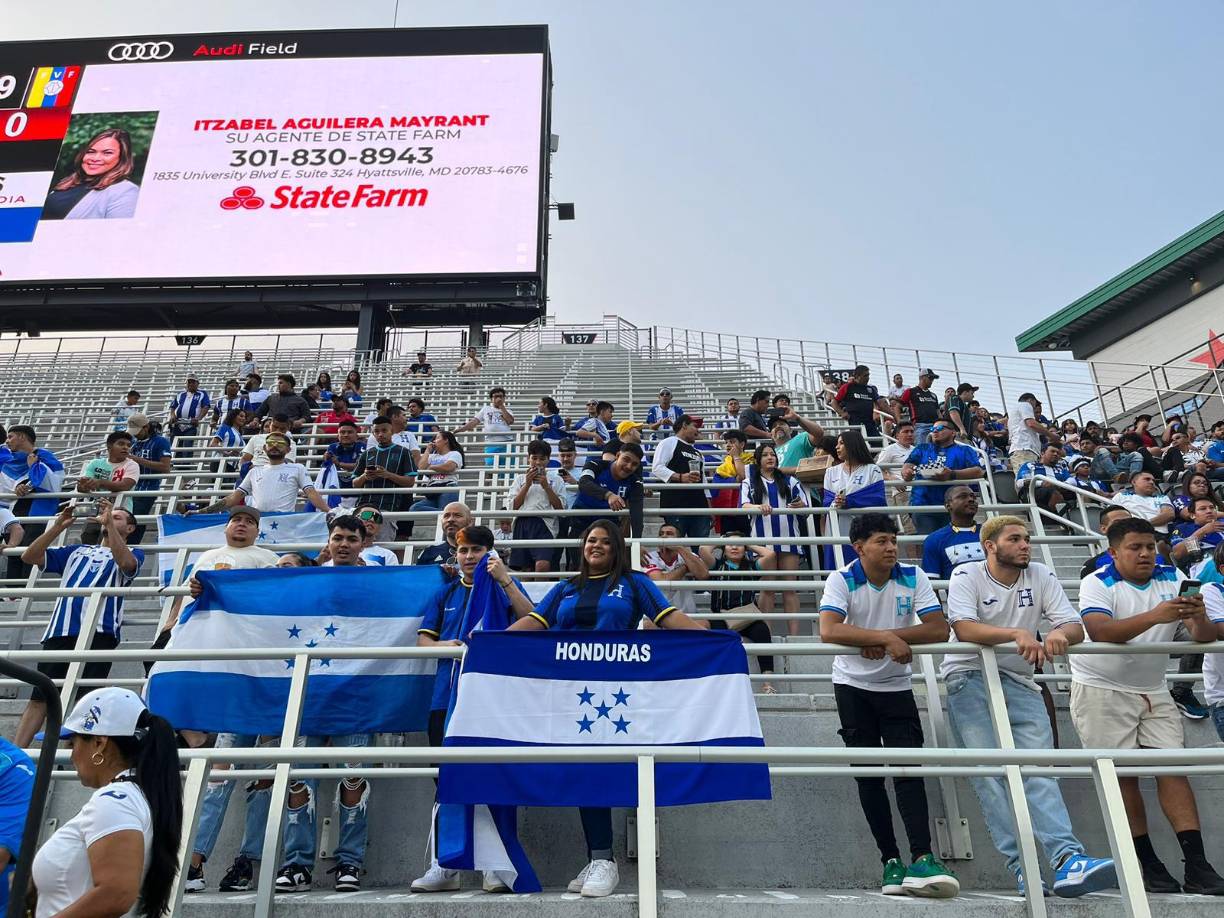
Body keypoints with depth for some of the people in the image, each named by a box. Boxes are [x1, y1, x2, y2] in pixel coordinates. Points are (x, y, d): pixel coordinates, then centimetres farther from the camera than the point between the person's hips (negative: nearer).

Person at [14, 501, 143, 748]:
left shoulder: (133, 553, 15)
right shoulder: (77, 551, 30)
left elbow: (127, 564, -11)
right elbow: (29, 556, 21)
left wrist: (109, 522, -11)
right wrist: (58, 526, 11)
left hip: (99, 631, -4)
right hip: (61, 628, 4)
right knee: (40, 697, 2)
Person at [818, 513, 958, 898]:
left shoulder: (912, 577, -9)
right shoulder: (841, 580, -16)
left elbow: (940, 629, -17)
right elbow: (829, 631, -31)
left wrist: (888, 638, -25)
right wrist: (886, 638, -34)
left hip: (896, 687, 1)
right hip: (853, 686, -1)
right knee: (868, 774, 3)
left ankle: (922, 859, -10)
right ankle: (891, 861, 12)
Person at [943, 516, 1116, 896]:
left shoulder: (1042, 576, 7)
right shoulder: (967, 575, -5)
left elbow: (1076, 627, -1)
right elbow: (964, 627, -20)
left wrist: (1059, 633, -26)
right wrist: (1017, 633, -35)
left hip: (1018, 681, 3)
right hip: (968, 676, -3)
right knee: (990, 772, -11)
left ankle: (1067, 859, -19)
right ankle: (1022, 866, -10)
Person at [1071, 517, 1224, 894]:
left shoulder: (1173, 579, 0)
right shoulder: (1097, 583, -14)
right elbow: (1100, 631, -31)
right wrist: (1154, 616, -42)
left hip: (1153, 691, 5)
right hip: (1101, 691, -4)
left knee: (1174, 768, -2)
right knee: (1123, 775, -1)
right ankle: (1150, 865, 8)